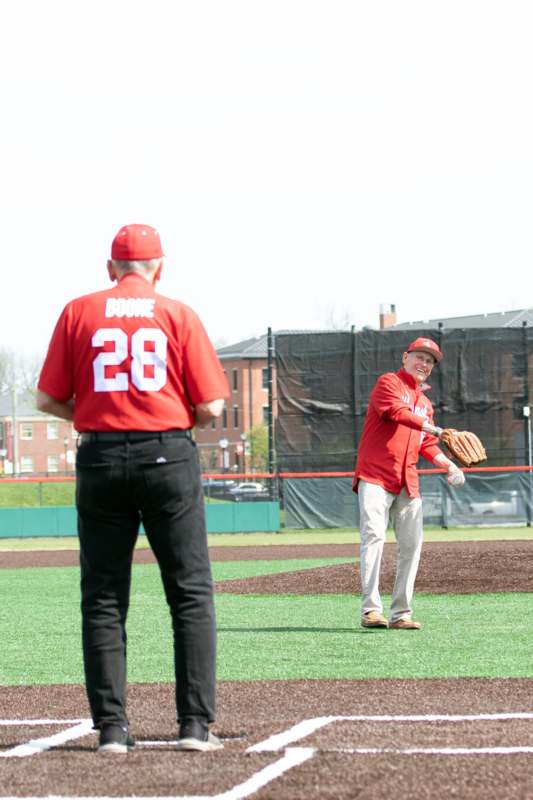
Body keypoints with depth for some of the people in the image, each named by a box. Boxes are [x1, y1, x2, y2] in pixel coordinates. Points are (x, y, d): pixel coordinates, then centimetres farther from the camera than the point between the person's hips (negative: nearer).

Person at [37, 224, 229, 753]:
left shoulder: (78, 313, 5)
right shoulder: (177, 315, 2)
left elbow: (48, 399, 5)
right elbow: (211, 406, -2)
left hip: (99, 456, 2)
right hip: (168, 456, -1)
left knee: (102, 599, 7)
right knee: (191, 593, 4)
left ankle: (111, 726, 2)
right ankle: (196, 724, -3)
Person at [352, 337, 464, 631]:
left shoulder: (424, 402, 24)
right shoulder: (388, 383, 2)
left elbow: (426, 445, 23)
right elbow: (395, 410, -18)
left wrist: (448, 465, 5)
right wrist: (433, 428, -28)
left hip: (407, 482, 7)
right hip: (375, 476, -7)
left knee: (412, 544, 1)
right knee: (373, 535, -18)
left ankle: (400, 613, 6)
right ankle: (371, 609, -24)